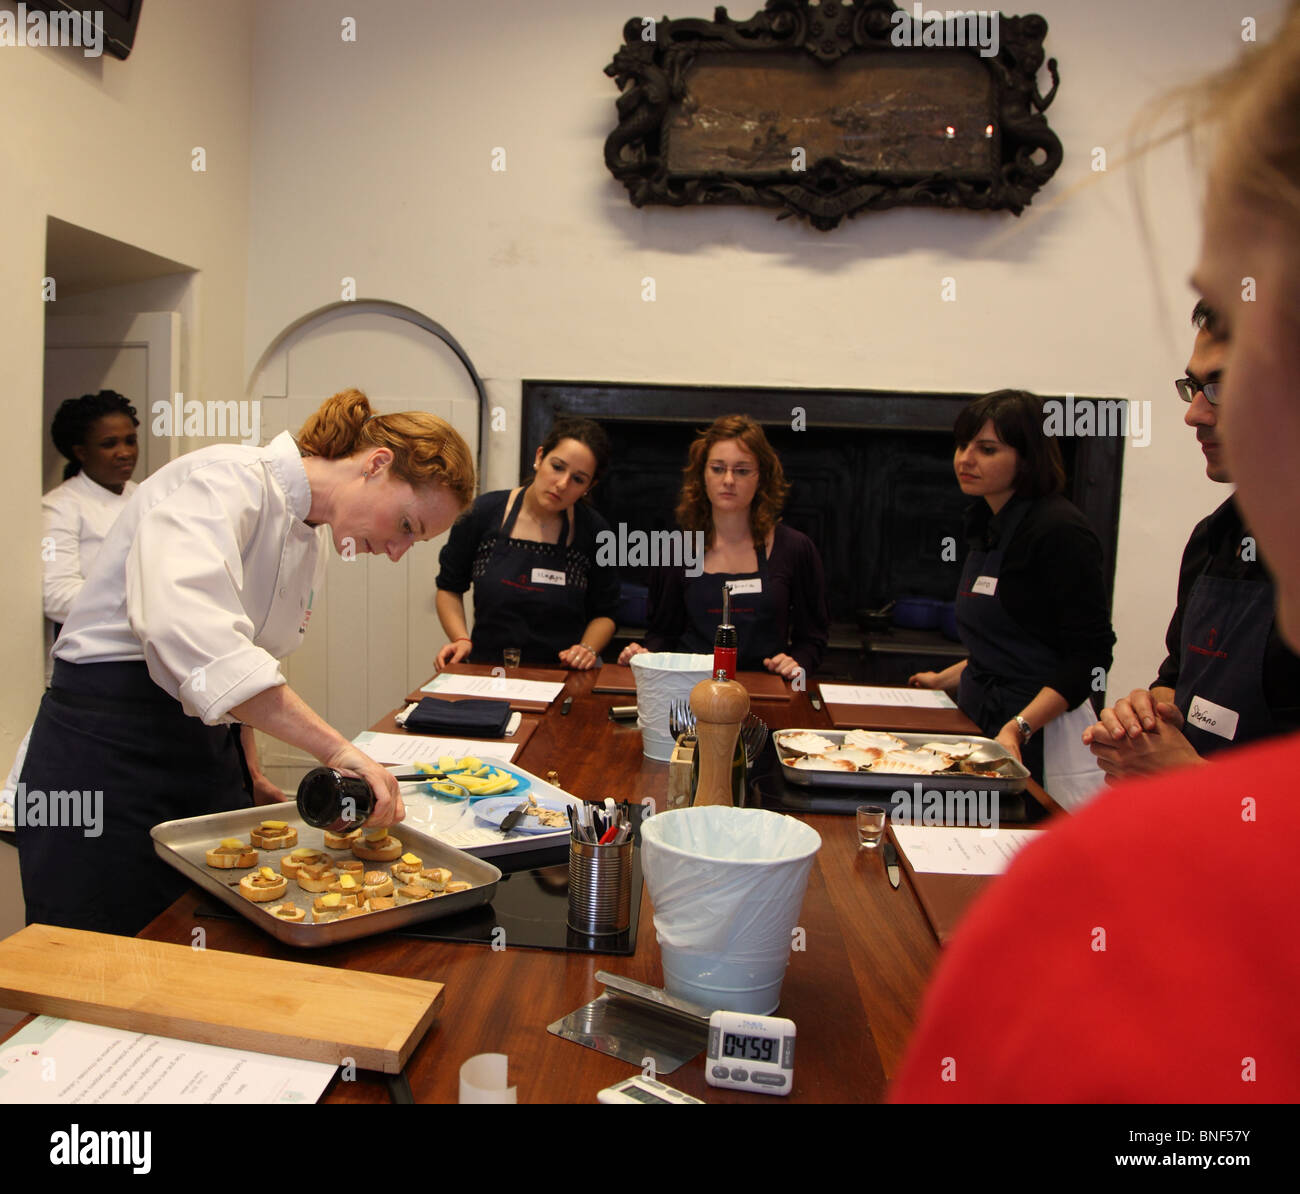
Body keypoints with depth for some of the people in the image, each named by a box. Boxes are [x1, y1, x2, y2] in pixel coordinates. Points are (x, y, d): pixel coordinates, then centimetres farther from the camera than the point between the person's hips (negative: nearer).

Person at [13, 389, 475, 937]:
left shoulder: (307, 548, 11)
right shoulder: (225, 477, -17)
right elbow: (182, 622, -36)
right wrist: (335, 748, -38)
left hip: (205, 753, 8)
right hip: (104, 752, -8)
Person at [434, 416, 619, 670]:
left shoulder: (593, 530, 2)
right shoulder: (485, 513, 1)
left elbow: (604, 613, 12)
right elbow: (449, 587, 13)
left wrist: (588, 649, -6)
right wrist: (462, 639, -2)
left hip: (565, 674, 2)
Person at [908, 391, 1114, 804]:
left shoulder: (1060, 531, -15)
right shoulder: (988, 527, 11)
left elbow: (1090, 654, -19)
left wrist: (1019, 727, -28)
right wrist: (946, 679, 25)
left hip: (1041, 733, -8)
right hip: (980, 718, 8)